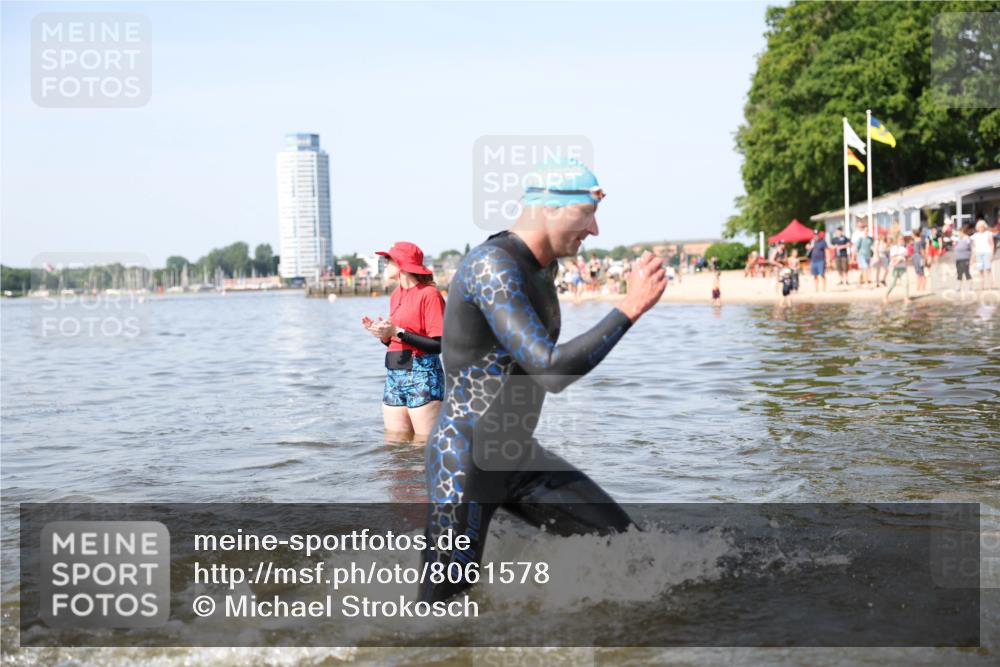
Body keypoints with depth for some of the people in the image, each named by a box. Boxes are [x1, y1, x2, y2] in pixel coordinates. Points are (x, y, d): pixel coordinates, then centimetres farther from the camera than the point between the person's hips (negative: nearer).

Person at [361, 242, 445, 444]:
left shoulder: (429, 293, -8)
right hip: (394, 376, 8)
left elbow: (437, 345, -15)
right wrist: (383, 333, -1)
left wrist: (398, 332, -17)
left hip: (422, 376, -7)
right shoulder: (396, 294, 14)